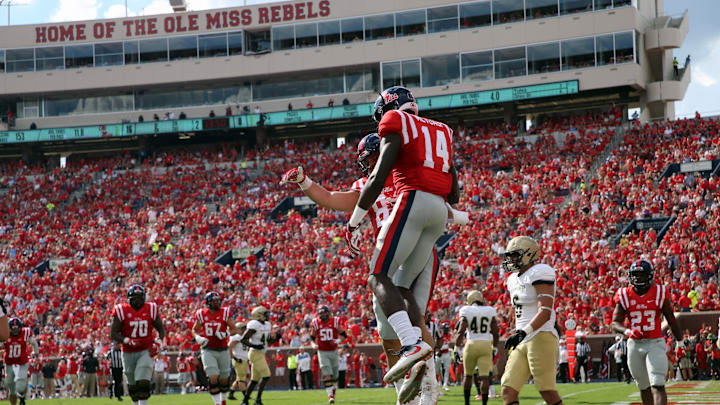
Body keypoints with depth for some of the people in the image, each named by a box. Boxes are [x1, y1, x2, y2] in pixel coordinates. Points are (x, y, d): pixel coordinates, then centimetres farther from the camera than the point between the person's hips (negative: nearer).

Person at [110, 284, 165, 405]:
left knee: (143, 384, -16)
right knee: (132, 386, 11)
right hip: (128, 353, 0)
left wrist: (159, 341, -8)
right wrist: (127, 341, -23)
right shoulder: (121, 311, -7)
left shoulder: (151, 310, -1)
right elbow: (113, 334, -7)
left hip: (146, 351, 0)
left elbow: (161, 328, 11)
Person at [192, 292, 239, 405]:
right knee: (213, 378, -15)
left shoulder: (225, 313, -4)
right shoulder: (202, 314, -2)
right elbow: (194, 330, 11)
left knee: (224, 379, 11)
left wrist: (226, 334, -21)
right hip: (208, 350, -1)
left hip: (223, 350, 1)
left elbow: (235, 329, -2)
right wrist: (198, 338, -9)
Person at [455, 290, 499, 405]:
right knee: (484, 376, -2)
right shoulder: (489, 311, 3)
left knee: (468, 375, 15)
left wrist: (457, 345, 0)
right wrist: (495, 346, 20)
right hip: (486, 345, 0)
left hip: (471, 344, 0)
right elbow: (496, 331, 5)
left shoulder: (466, 311, -3)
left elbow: (462, 330, -11)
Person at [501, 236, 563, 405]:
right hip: (523, 342, 9)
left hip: (540, 337, -9)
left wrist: (523, 332, -25)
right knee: (508, 390, -2)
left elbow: (545, 313, -18)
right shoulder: (514, 279, 20)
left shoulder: (539, 273, -8)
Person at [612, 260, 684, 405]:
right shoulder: (625, 296, 2)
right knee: (644, 387, 13)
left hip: (655, 343, -3)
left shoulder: (659, 293, -2)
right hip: (634, 344, 3)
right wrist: (627, 331, -24)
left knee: (658, 386, -14)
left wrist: (680, 341, 19)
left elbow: (671, 319, 8)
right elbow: (615, 323, -2)